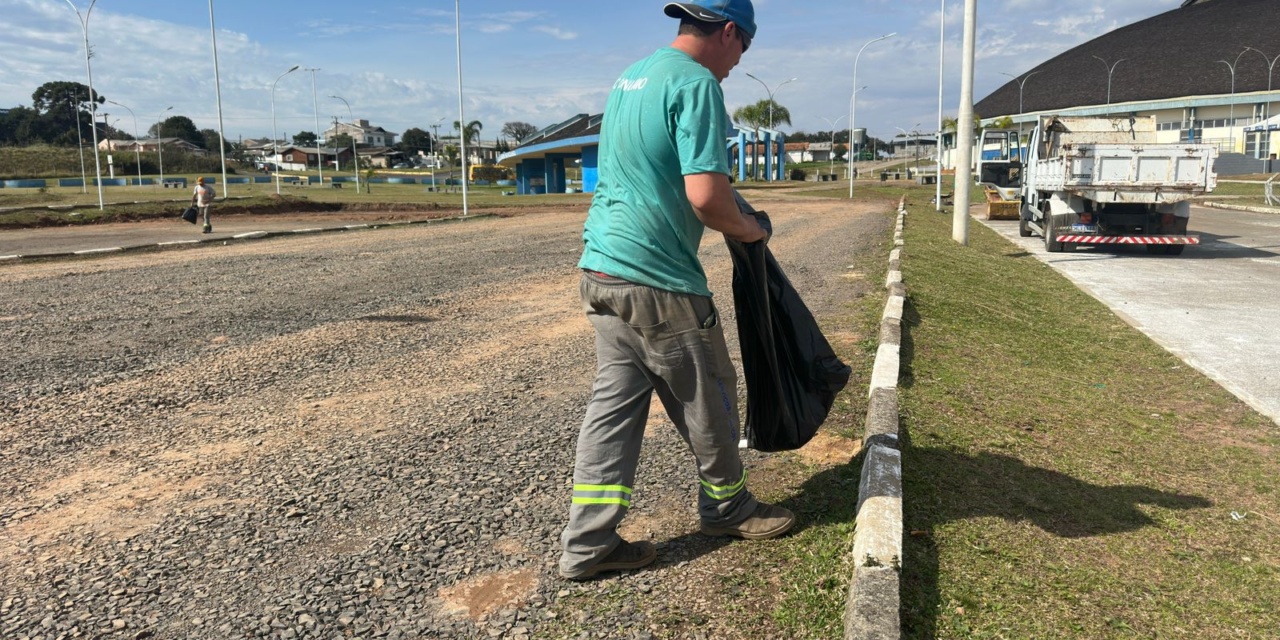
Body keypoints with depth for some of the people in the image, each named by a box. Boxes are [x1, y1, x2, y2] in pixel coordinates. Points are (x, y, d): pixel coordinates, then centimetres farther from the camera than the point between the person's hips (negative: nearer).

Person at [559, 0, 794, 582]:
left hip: (601, 269, 9)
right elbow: (706, 197, -22)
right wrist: (749, 229, -2)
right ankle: (728, 509, 32)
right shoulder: (696, 83, -12)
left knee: (612, 406, 11)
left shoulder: (629, 78, 16)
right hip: (657, 281, -8)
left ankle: (588, 544, 15)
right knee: (707, 401, 11)